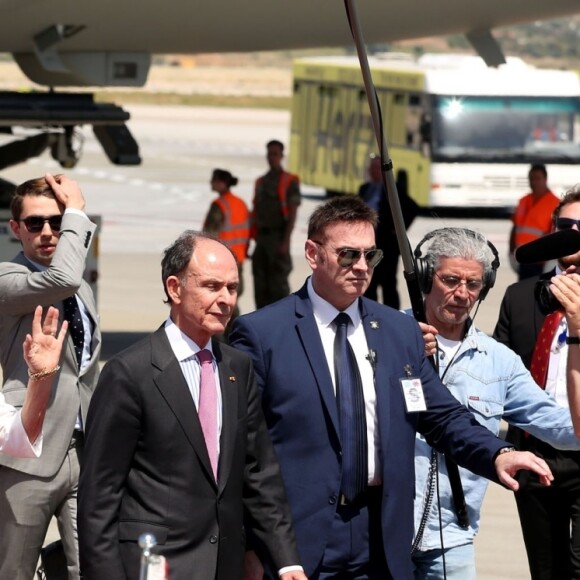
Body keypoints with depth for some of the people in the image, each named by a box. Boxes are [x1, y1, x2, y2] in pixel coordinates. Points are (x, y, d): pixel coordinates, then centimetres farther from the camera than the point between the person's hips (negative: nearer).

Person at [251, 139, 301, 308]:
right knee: (260, 283, 5)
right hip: (262, 238, 7)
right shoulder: (261, 182, 16)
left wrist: (286, 242, -20)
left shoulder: (289, 182, -4)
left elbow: (292, 213, -11)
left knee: (278, 283, -8)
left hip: (278, 237, -7)